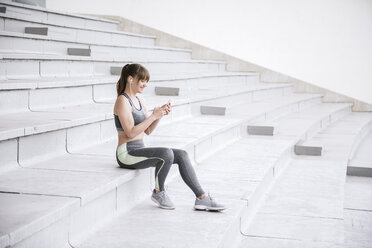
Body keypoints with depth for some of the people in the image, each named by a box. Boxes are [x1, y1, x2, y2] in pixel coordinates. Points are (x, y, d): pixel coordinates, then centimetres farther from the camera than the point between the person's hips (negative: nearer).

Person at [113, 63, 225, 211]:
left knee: (182, 155, -6)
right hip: (127, 153, -9)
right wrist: (153, 116, -18)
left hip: (139, 149, 9)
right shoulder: (122, 101, -12)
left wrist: (161, 113, -1)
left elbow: (148, 131, 15)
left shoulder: (139, 100, 15)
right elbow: (131, 132, -19)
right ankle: (158, 193, -6)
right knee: (167, 153, -30)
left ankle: (202, 198, -7)